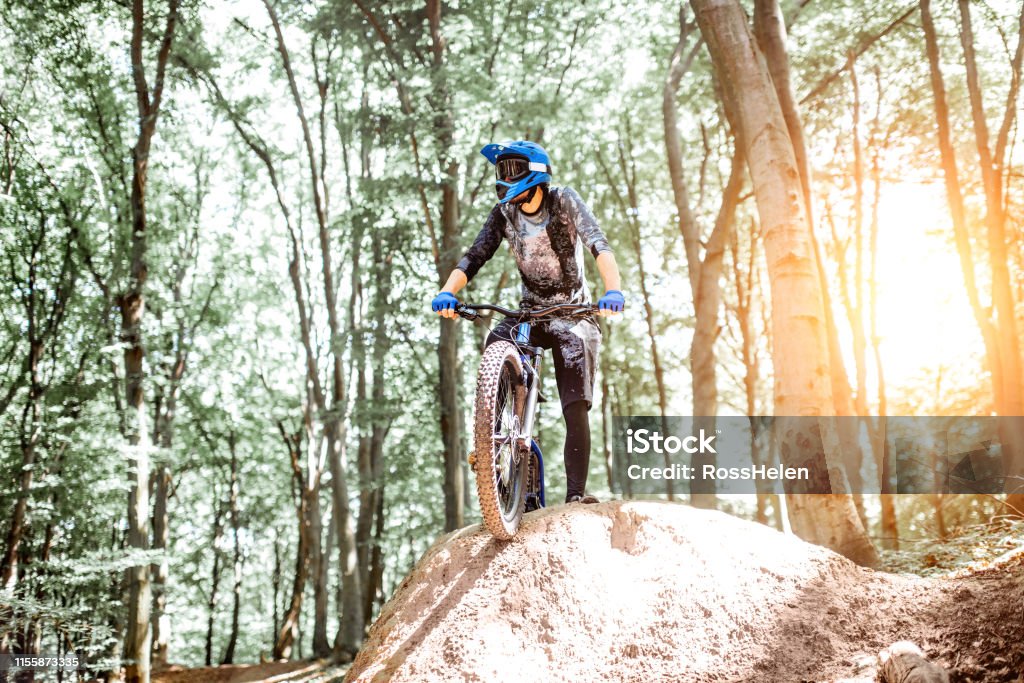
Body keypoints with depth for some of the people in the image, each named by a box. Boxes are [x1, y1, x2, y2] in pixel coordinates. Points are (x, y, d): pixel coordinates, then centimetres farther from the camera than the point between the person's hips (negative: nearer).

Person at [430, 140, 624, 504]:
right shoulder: (504, 213, -5)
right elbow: (474, 257, -15)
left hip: (572, 313, -3)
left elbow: (598, 244, -28)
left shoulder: (564, 201, -15)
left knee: (576, 410, -11)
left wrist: (613, 290, -47)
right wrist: (446, 292, -35)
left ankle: (576, 492, -5)